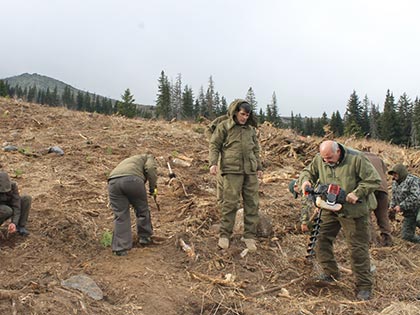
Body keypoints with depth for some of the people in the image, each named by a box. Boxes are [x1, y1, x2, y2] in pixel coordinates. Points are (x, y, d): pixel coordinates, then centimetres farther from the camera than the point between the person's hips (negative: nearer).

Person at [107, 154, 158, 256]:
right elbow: (150, 168, 2)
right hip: (132, 179, -5)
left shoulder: (126, 162, 43)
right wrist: (153, 187, 11)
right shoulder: (148, 157, 29)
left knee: (120, 215, 12)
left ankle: (120, 248, 11)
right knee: (142, 210, 17)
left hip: (113, 182, 5)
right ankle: (145, 237, 31)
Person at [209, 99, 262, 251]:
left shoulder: (250, 129, 18)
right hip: (232, 170, -5)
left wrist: (259, 167, 22)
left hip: (250, 171, 5)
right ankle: (224, 235, 4)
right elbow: (214, 145, 1)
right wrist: (213, 163, -12)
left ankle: (249, 236, 12)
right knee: (230, 202, -8)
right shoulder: (224, 126, 4)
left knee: (252, 203, 3)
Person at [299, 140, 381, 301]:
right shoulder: (319, 159, -3)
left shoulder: (356, 159, -18)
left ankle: (364, 286, 12)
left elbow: (374, 180, -14)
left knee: (358, 248, 0)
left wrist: (357, 193, -24)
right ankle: (331, 273, 26)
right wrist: (306, 180, -10)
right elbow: (308, 171, 13)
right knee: (321, 240, 7)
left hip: (353, 211, -5)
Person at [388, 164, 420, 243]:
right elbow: (394, 197, 19)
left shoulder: (412, 180, -16)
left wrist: (401, 206, -24)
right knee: (406, 235, 7)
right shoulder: (395, 183, 9)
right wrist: (392, 206, 1)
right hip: (409, 214, 8)